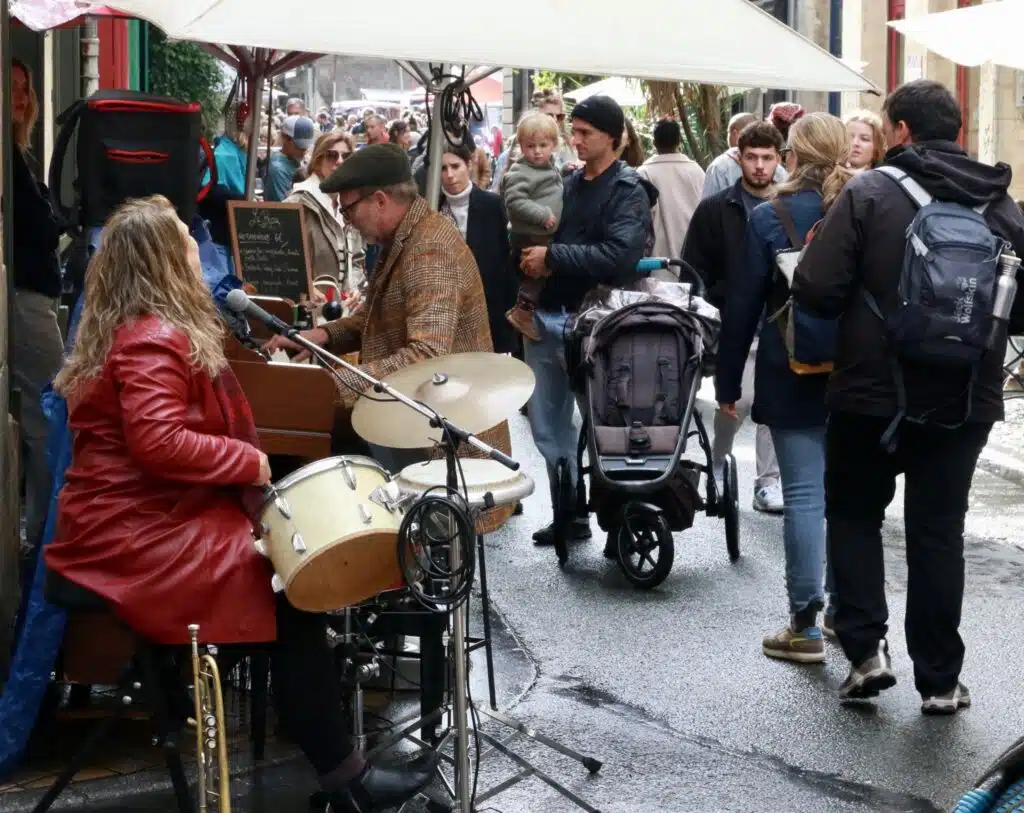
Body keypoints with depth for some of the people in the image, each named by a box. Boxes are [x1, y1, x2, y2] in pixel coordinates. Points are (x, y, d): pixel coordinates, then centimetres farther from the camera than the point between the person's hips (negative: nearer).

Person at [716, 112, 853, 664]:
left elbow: (743, 305, -6)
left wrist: (727, 381, 2)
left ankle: (805, 626, -1)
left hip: (793, 377, -4)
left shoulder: (770, 218, -7)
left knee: (803, 494, -2)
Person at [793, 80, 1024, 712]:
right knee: (939, 531, 10)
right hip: (965, 401, 3)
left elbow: (816, 291, -16)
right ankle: (940, 679, 12)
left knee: (854, 515, 16)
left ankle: (866, 647, 6)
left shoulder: (869, 193, -10)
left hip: (872, 393, -3)